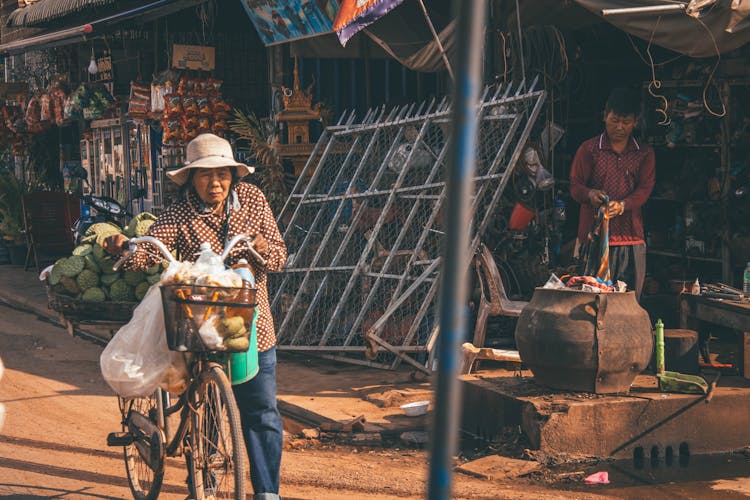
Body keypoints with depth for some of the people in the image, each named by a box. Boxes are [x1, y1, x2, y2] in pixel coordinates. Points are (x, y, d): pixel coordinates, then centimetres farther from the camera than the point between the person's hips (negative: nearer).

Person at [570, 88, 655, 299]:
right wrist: (589, 194, -20)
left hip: (631, 236, 2)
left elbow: (645, 188, 1)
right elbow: (575, 185, 4)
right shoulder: (588, 149, 6)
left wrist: (623, 205, -19)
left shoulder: (644, 153, 12)